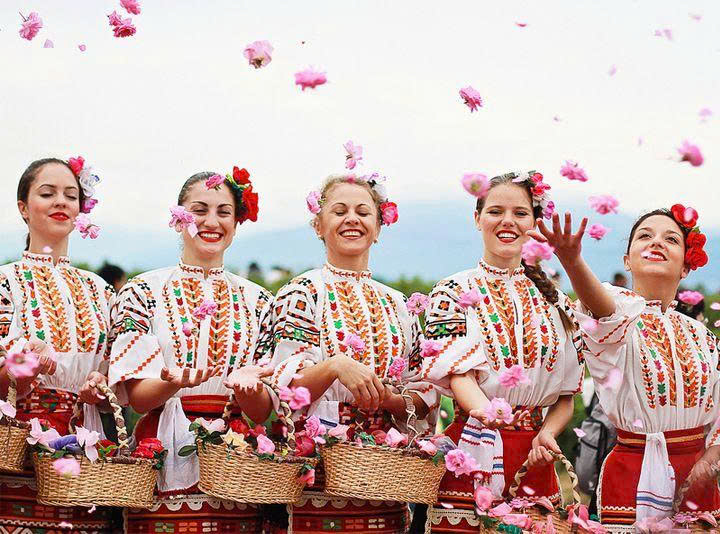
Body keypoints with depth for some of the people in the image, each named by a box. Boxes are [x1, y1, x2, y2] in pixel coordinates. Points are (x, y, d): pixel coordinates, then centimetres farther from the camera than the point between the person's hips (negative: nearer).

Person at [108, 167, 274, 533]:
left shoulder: (255, 300, 10)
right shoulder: (143, 291, 3)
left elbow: (263, 411, 6)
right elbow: (137, 397, -3)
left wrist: (243, 384, -15)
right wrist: (172, 383, -24)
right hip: (165, 471, -2)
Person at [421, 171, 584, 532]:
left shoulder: (554, 300, 13)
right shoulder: (453, 292, 2)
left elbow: (566, 395, 14)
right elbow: (458, 371, -13)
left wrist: (547, 434, -5)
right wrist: (485, 410, -33)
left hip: (533, 461, 4)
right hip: (471, 453, -3)